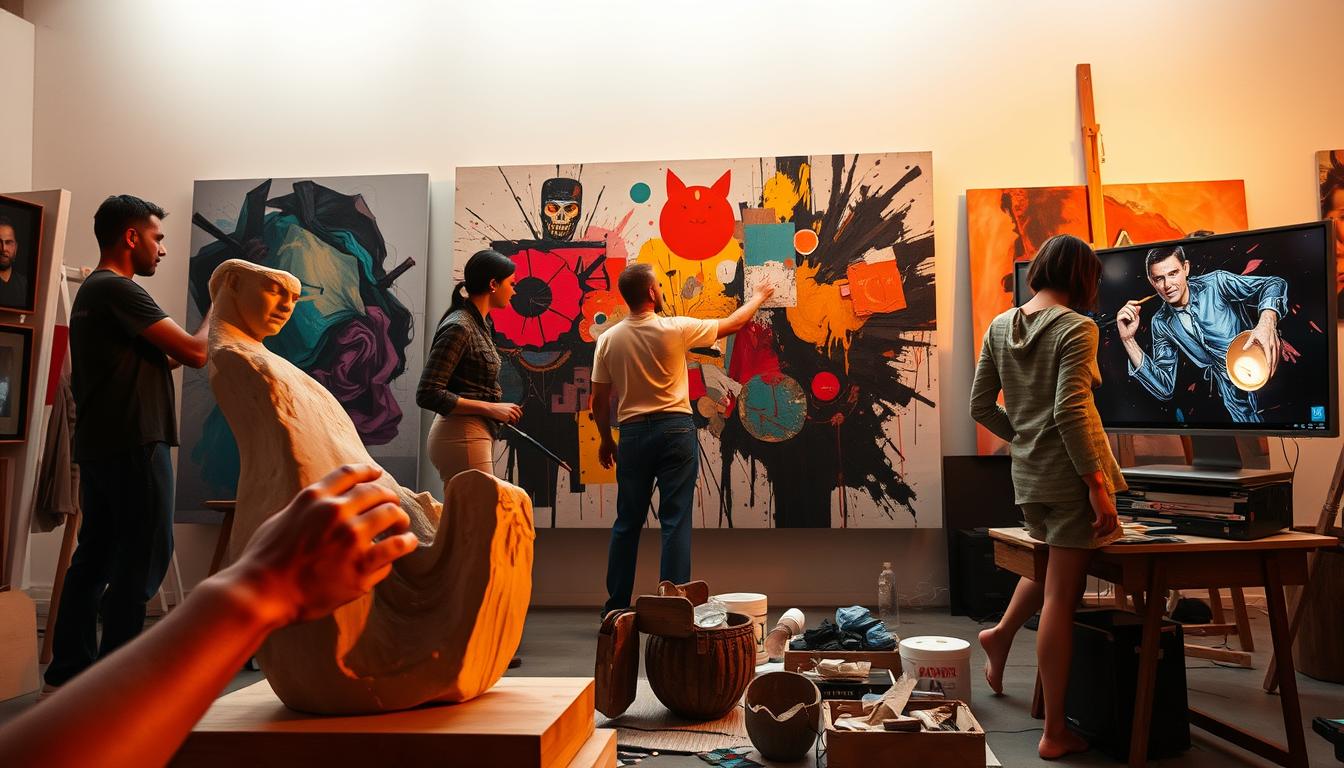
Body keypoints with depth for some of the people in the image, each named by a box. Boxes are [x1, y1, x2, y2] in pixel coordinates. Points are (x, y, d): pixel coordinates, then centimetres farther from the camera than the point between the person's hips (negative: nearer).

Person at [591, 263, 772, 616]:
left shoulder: (608, 339, 1)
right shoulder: (676, 329, -7)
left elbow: (599, 399, 4)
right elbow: (735, 323, 5)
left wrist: (605, 439, 19)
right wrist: (758, 296, 24)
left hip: (633, 434, 3)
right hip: (675, 430, -3)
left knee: (627, 522, 11)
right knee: (675, 521, 1)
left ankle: (616, 606, 18)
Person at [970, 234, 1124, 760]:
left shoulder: (1000, 326, 8)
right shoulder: (1077, 328, -11)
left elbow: (980, 406, 9)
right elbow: (1069, 410, -21)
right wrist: (1098, 485, -18)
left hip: (1026, 475, 7)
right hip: (1069, 474, -6)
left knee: (1054, 560, 34)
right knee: (1060, 601, 0)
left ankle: (1002, 633, 33)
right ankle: (1055, 733, 9)